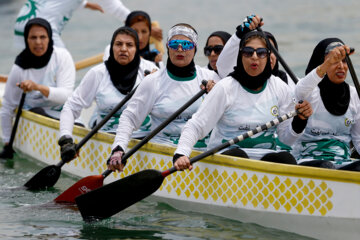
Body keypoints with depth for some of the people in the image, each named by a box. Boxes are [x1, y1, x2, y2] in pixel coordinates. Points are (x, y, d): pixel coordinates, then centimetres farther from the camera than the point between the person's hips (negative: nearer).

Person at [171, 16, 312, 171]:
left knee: (285, 158, -29)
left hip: (266, 155, 3)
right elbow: (195, 127, -7)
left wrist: (300, 121, -9)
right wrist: (181, 154, -24)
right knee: (236, 155, -36)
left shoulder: (280, 88, 7)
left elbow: (286, 138, 11)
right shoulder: (225, 88, -4)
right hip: (226, 157, -3)